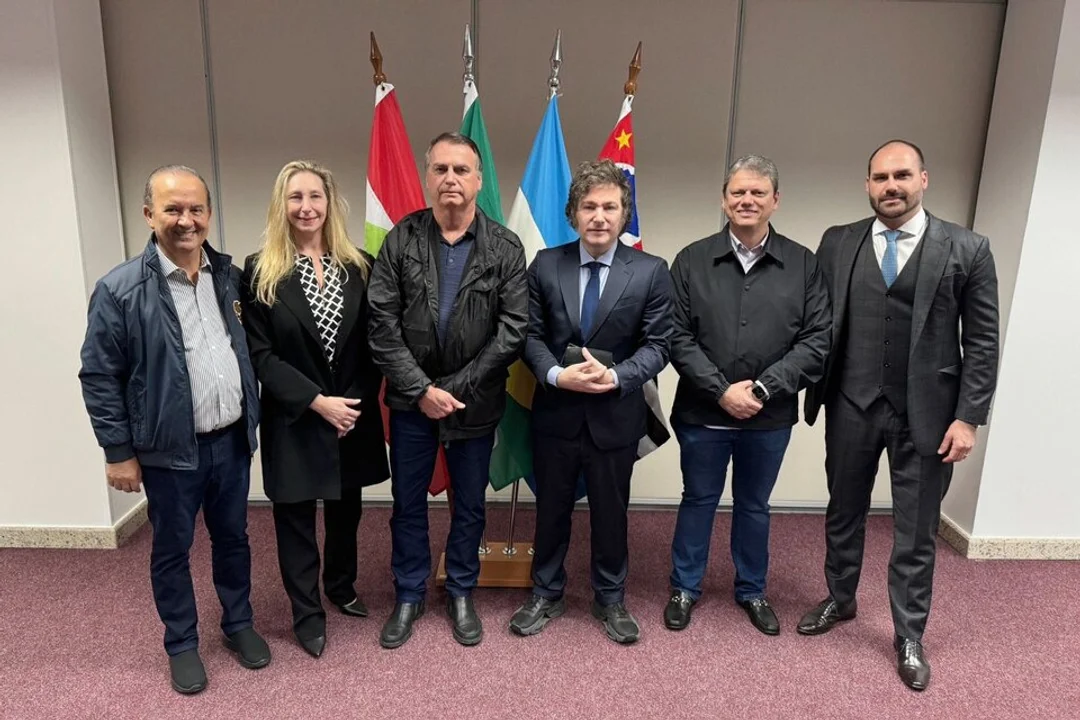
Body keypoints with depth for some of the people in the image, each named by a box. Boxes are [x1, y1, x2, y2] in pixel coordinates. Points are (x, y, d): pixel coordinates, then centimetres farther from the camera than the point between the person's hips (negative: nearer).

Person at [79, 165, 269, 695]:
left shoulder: (231, 276, 1)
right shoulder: (119, 290, -12)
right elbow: (99, 377, -8)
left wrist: (252, 420, 7)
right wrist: (118, 452, -7)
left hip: (232, 439, 4)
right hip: (170, 450, -3)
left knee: (232, 537, 19)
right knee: (172, 549, 14)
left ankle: (238, 624, 39)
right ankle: (182, 644, 34)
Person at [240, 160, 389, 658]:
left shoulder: (359, 265, 0)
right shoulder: (260, 272, -7)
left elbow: (372, 343, 2)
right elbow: (259, 354, -9)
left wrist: (356, 401, -8)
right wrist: (317, 402, -16)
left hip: (354, 413, 3)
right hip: (294, 420, -2)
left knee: (346, 509, 18)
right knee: (296, 517, 9)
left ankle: (341, 588, 42)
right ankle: (307, 614, 28)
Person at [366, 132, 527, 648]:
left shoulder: (505, 248, -5)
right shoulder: (401, 239, -3)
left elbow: (513, 330, -9)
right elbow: (382, 323, -7)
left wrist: (456, 388, -13)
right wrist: (421, 388, -13)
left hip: (476, 403, 0)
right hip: (411, 400, 1)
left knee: (470, 506, 14)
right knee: (408, 504, 14)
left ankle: (461, 594, 36)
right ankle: (409, 595, 35)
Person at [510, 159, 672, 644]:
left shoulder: (651, 272, -5)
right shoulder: (545, 264, -1)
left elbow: (657, 345, -6)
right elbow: (531, 334, 0)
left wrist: (615, 377, -21)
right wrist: (557, 375, -17)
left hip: (616, 415, -1)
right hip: (555, 412, 1)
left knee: (611, 513, 14)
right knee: (551, 510, 15)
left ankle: (611, 600, 35)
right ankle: (546, 595, 36)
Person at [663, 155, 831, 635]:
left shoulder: (804, 265, -2)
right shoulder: (692, 260, -3)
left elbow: (816, 341, -6)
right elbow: (678, 338, -7)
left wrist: (761, 388, -16)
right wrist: (722, 390, -15)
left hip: (770, 416, 1)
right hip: (703, 413, -1)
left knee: (754, 505, 18)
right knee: (698, 500, 15)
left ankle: (752, 591, 38)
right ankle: (685, 588, 33)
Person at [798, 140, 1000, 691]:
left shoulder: (967, 249, -3)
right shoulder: (837, 243, 2)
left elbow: (982, 343, -3)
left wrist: (968, 417, -8)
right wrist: (814, 394, -1)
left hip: (926, 414, -2)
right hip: (851, 408, 2)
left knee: (916, 532, 10)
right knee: (843, 514, 18)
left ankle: (909, 637, 29)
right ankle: (840, 600, 41)